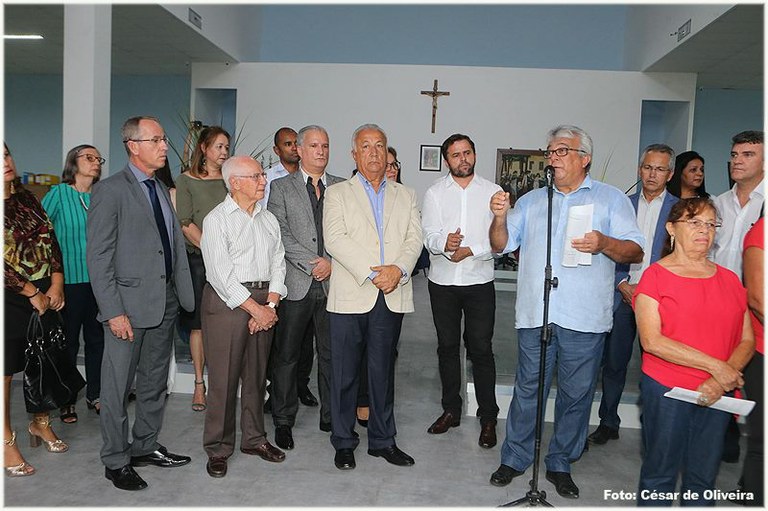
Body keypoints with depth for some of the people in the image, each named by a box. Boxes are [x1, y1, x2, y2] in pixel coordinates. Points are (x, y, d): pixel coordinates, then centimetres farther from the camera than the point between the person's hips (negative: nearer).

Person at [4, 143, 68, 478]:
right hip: (10, 300, -6)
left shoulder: (27, 199, 10)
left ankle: (41, 423, 33)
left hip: (47, 295, 6)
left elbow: (51, 241, 8)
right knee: (5, 370, 2)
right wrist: (33, 294, -12)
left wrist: (56, 284, -3)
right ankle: (7, 443, 15)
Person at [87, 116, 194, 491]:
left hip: (165, 304, 7)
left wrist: (184, 294, 6)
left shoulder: (161, 190, 14)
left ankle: (145, 447, 34)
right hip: (129, 305, -7)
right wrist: (114, 312, -17)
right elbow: (98, 257, -12)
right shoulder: (110, 190, -9)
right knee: (117, 387, 6)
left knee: (155, 383, 18)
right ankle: (115, 461, 22)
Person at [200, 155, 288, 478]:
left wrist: (271, 305, -5)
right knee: (223, 376, 0)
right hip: (227, 302, -5)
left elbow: (278, 263, 9)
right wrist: (255, 309, -13)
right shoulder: (216, 220, -6)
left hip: (264, 303, 6)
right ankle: (218, 448, 15)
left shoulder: (269, 219, 13)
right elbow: (222, 274, -13)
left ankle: (254, 438, 28)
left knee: (257, 374, 13)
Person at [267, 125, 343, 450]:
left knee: (332, 353, 9)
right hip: (296, 284, -1)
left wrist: (333, 263, -10)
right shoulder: (282, 188, 6)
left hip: (333, 283, 2)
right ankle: (283, 420, 20)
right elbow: (281, 233, -5)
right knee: (287, 355, 6)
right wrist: (313, 264, -13)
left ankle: (331, 417, 24)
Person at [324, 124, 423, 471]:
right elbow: (335, 239, -8)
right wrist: (371, 273, -17)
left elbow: (414, 239, 5)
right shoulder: (337, 193, 6)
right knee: (345, 373, 5)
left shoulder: (405, 195, 16)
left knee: (383, 371, 11)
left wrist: (398, 269, -14)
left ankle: (382, 440, 25)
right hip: (351, 296, -2)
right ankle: (343, 442, 20)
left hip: (392, 297, 3)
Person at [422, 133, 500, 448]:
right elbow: (429, 236, -6)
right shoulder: (435, 193, 4)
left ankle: (488, 418, 14)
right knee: (447, 347, 12)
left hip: (479, 281, -2)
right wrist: (444, 243, -28)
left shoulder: (492, 192, 2)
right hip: (442, 282, 2)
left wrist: (470, 250, -19)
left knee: (481, 349, 1)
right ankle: (451, 410, 26)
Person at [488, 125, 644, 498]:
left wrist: (604, 244, -20)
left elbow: (636, 252, 0)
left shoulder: (611, 198, 8)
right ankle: (514, 458, 22)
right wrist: (500, 218, -6)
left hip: (584, 318, -2)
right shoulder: (531, 201, 17)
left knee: (576, 394, 7)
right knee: (527, 389, 8)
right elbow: (501, 245, 13)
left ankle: (560, 464, 24)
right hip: (535, 314, 2)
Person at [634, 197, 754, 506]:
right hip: (666, 389, -4)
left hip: (717, 395, 4)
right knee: (660, 474, 6)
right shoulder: (656, 275, -5)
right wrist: (715, 366, -15)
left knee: (704, 478, 12)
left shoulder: (729, 280, 10)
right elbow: (651, 341, -14)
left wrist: (719, 382, -11)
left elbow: (747, 340, 6)